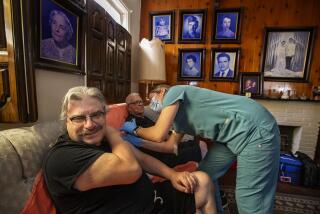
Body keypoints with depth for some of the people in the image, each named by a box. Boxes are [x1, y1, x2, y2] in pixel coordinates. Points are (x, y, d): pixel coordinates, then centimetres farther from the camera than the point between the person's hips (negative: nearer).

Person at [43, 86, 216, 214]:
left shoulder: (104, 138, 5)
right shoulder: (62, 158, -22)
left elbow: (142, 158, 12)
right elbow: (131, 169, -30)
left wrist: (172, 174, 0)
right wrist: (113, 134, -14)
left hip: (153, 200, 8)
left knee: (202, 181, 12)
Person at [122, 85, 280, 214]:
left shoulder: (174, 92, -9)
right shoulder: (178, 118, 17)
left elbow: (158, 135, -16)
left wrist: (135, 130, 4)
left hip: (256, 130, -9)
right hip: (233, 134, 9)